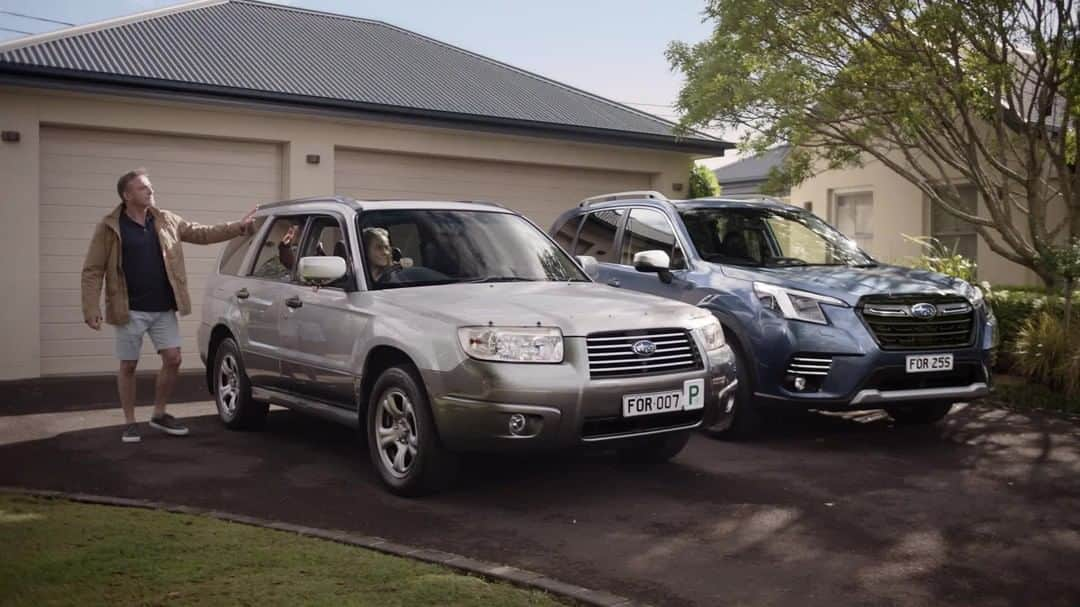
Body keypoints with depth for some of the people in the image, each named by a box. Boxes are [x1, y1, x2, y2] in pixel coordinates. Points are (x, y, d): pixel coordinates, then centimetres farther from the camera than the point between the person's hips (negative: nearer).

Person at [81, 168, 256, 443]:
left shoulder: (166, 221, 6)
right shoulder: (110, 227, -7)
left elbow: (201, 233, 11)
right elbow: (92, 271, -7)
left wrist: (239, 227, 1)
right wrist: (91, 309, -15)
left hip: (163, 308, 4)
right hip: (131, 310, -4)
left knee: (173, 360, 3)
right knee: (128, 366, 4)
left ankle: (159, 414, 21)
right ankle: (129, 422, 17)